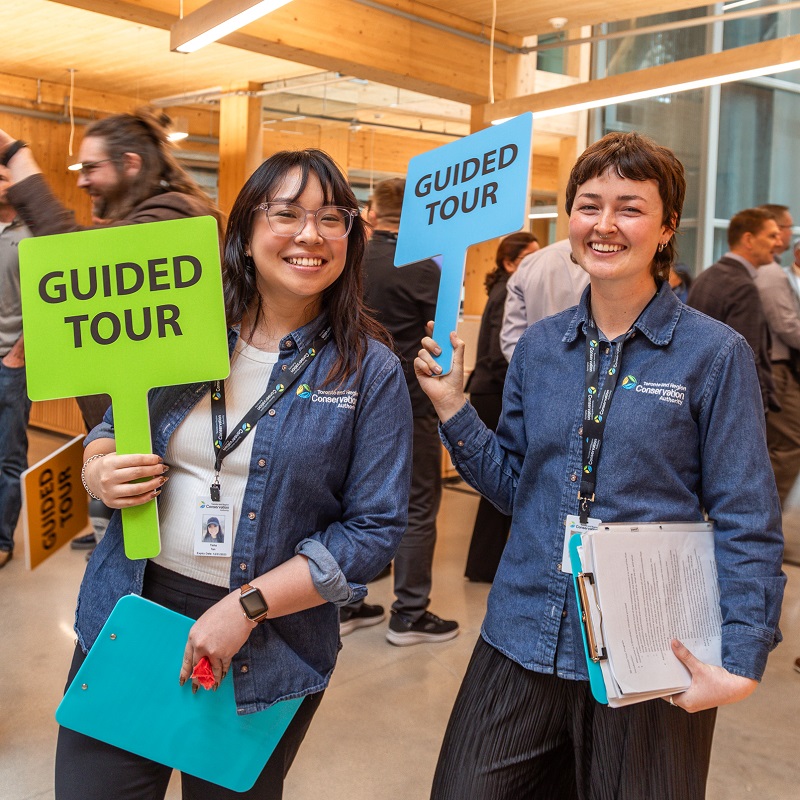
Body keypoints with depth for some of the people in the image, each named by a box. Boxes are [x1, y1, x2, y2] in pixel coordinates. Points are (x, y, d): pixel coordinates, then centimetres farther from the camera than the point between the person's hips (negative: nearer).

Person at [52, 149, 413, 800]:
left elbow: (375, 528, -10)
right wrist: (100, 471, -10)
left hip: (264, 653, -2)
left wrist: (247, 607, -17)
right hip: (127, 617, 3)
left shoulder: (370, 372, -8)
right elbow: (114, 430, 14)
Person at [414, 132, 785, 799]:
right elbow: (514, 485, 9)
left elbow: (747, 526, -7)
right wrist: (453, 409, -3)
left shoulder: (715, 354, -8)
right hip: (521, 645, 4)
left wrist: (741, 659, -15)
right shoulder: (539, 347, 4)